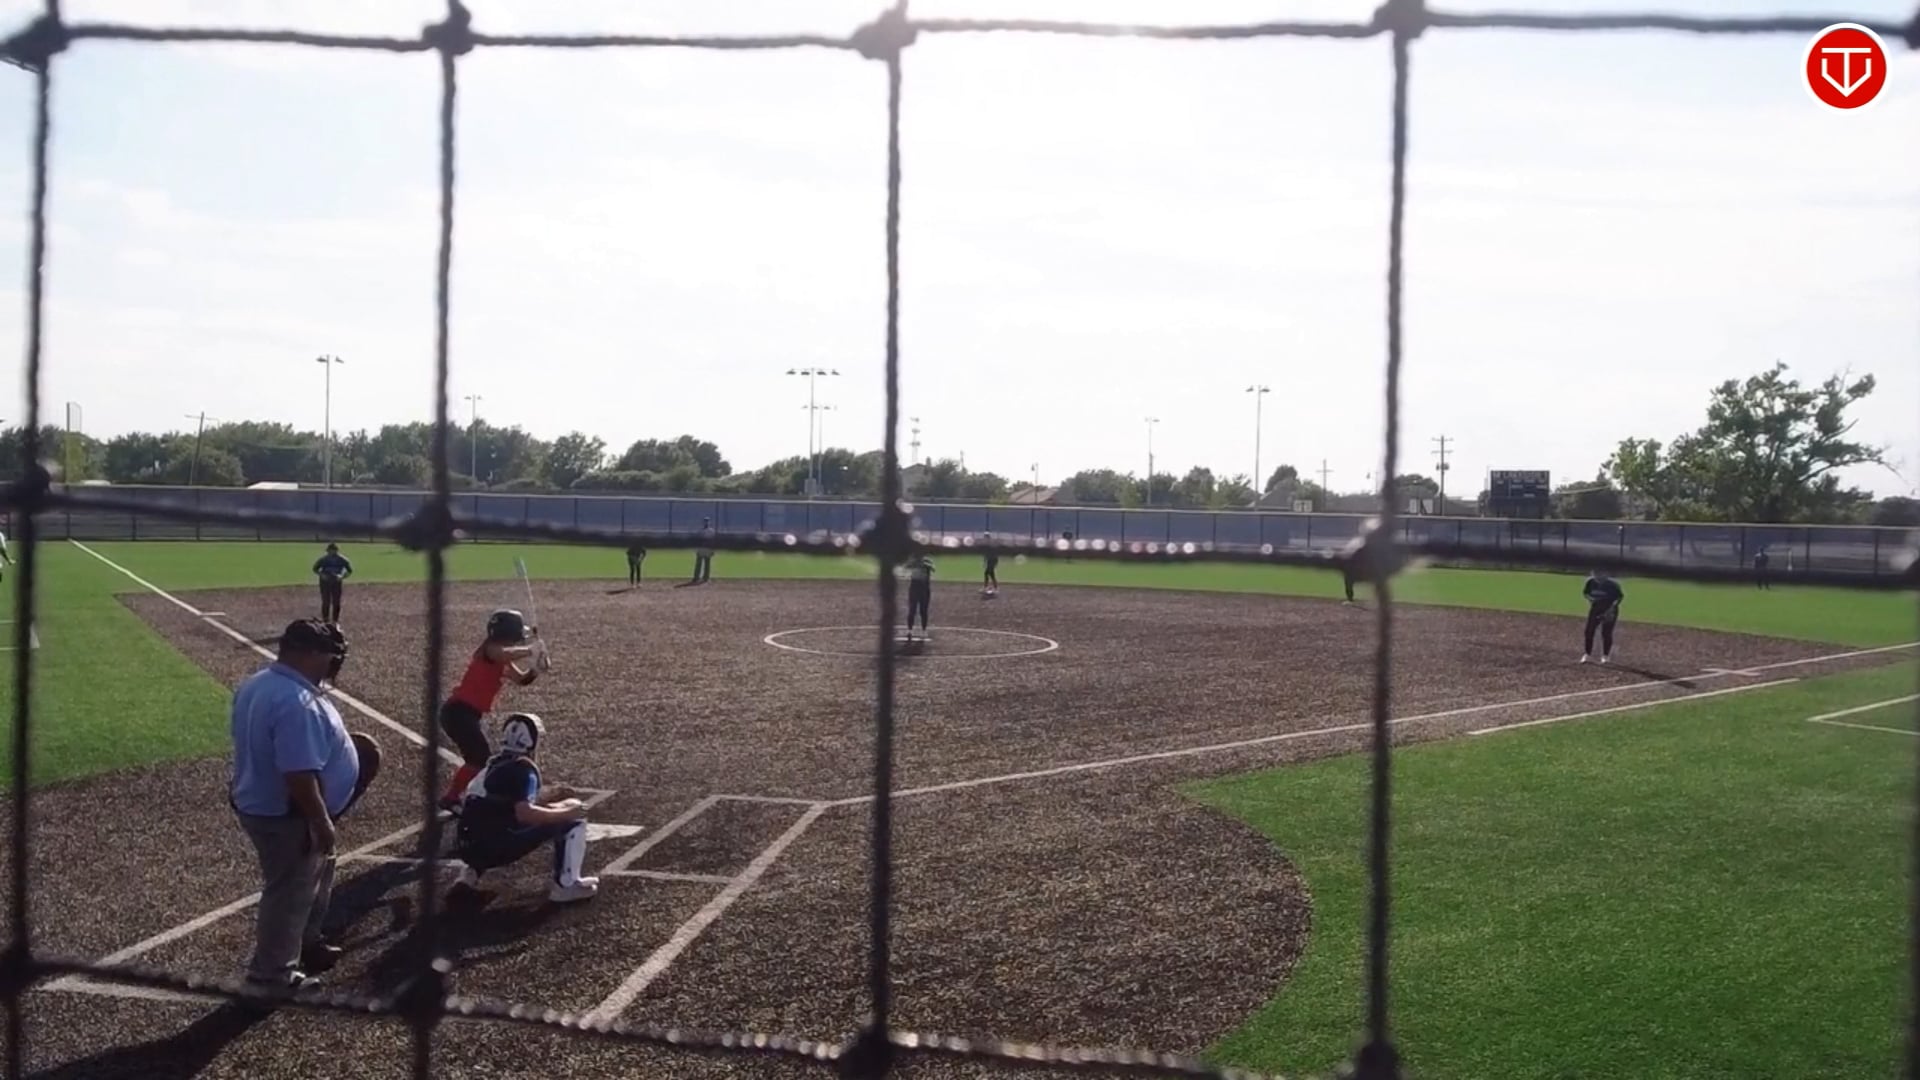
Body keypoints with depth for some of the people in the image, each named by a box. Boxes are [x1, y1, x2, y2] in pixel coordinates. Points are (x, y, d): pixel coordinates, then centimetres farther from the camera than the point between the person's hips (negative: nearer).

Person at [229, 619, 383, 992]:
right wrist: (322, 822, -23)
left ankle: (306, 944, 43)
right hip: (284, 816, -10)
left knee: (314, 875, 27)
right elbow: (300, 776, -32)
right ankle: (271, 973, 22)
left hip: (260, 803, 10)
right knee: (290, 893, 7)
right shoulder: (297, 703, -31)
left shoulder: (257, 684, 2)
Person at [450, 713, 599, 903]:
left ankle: (471, 872, 25)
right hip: (496, 847, -8)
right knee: (573, 822, -5)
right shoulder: (524, 769, -6)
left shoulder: (494, 766, 19)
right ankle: (566, 885, -7)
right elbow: (524, 813, -21)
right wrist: (566, 812, -12)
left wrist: (542, 797, 35)